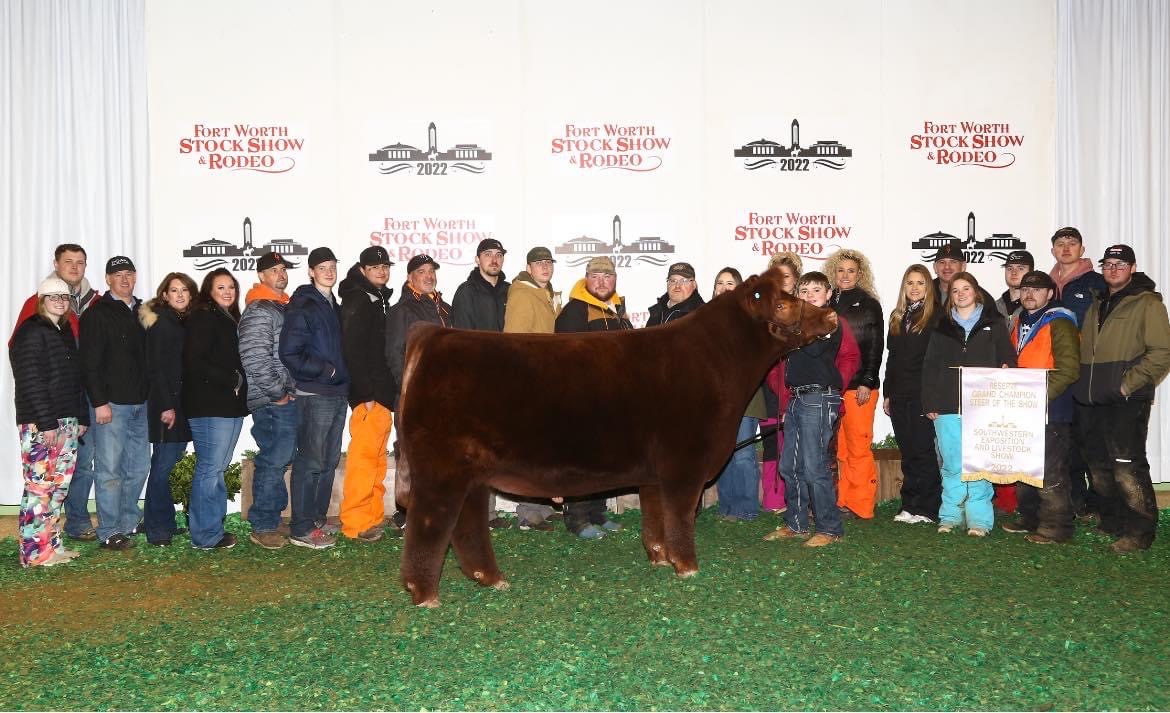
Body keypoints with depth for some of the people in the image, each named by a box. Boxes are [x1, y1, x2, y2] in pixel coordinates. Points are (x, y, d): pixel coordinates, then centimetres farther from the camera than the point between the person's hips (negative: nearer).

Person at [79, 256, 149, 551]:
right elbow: (90, 363, -9)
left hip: (140, 404, 6)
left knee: (139, 467, 12)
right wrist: (99, 402, -15)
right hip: (111, 404, -6)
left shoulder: (142, 312, 14)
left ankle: (129, 522, 25)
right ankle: (110, 533, 6)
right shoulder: (97, 315, -4)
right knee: (110, 470, -1)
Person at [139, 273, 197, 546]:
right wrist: (167, 406, -16)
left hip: (182, 403, 7)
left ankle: (163, 522, 20)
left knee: (168, 462, 12)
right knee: (164, 464, -5)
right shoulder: (160, 322, -8)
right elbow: (156, 366, -13)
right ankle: (158, 529, 3)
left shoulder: (186, 322, 15)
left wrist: (179, 404, 10)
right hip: (166, 403, -7)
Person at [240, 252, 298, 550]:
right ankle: (263, 527, 4)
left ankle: (271, 520, 25)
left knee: (280, 459, 15)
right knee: (273, 461, -6)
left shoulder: (283, 307, 19)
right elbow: (254, 360, -21)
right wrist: (278, 393, -15)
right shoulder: (259, 312, -12)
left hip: (287, 399, 9)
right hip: (272, 402, -9)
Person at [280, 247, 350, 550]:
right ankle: (302, 529, 2)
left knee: (330, 461, 13)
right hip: (314, 396, -8)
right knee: (310, 462, -5)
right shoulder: (302, 306, -10)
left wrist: (340, 374, 10)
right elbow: (289, 353, -16)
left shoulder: (332, 304, 16)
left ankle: (318, 518, 24)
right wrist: (325, 370, -13)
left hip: (337, 394, 8)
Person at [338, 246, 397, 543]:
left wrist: (387, 392, 15)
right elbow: (352, 350, -18)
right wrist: (366, 393, -21)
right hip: (367, 394, -9)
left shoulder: (380, 299, 18)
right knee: (363, 456, -9)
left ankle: (374, 517, 20)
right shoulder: (357, 300, -9)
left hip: (382, 393, 9)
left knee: (377, 456, 12)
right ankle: (356, 523, -4)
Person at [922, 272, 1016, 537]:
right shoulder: (942, 327, 13)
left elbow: (1008, 360, 5)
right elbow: (930, 366, 10)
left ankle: (979, 518, 2)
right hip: (947, 406, 2)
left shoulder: (994, 324, 9)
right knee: (952, 463, 3)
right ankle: (951, 515, 12)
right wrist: (930, 403, 2)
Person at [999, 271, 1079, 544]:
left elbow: (1068, 369, -17)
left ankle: (1056, 525, 1)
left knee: (1050, 470, -6)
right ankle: (1029, 517, 27)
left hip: (1050, 410, -8)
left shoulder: (1059, 322, -9)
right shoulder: (1018, 322, 16)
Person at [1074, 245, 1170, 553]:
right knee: (1099, 466, 13)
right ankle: (1111, 522, 26)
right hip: (1092, 401, 7)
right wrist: (1083, 386, 11)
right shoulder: (1097, 306, 19)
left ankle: (1139, 532, -1)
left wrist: (1127, 385, -15)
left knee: (1127, 468, -10)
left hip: (1126, 402, -7)